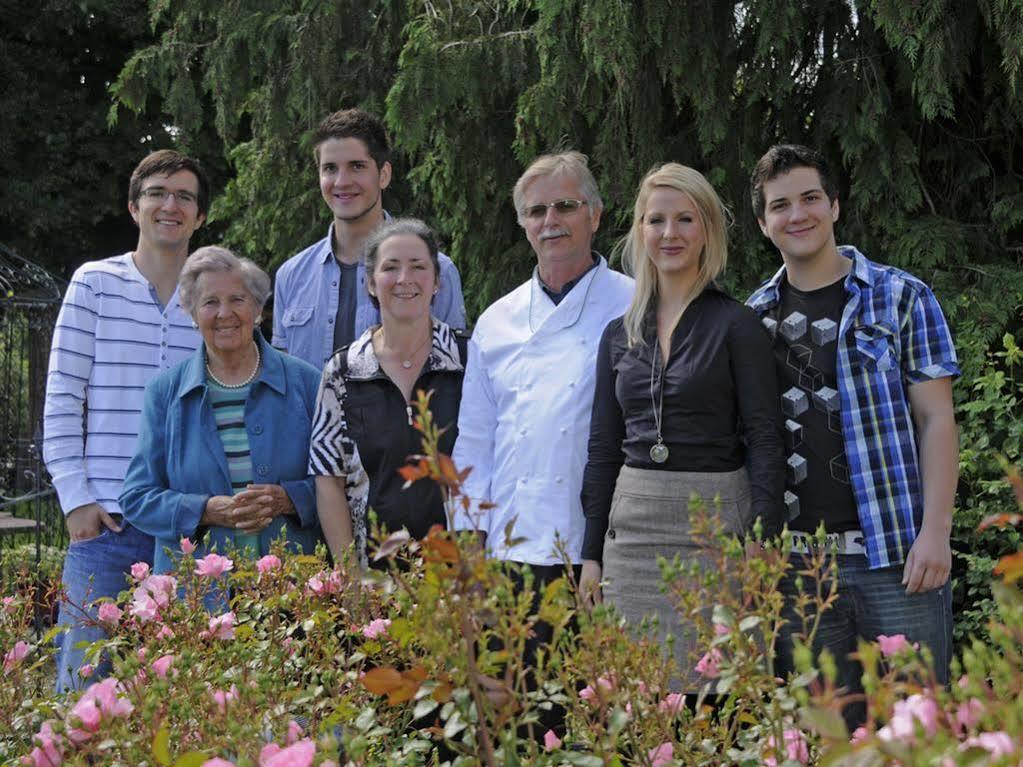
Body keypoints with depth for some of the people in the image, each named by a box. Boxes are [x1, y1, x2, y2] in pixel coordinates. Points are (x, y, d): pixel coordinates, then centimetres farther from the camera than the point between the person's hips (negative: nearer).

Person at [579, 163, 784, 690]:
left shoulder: (735, 325, -2)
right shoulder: (620, 334, 11)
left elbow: (765, 441, -5)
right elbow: (603, 448, 14)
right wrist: (591, 553, 9)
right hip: (632, 529, 4)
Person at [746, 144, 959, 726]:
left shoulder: (902, 297, 1)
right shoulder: (756, 315, 10)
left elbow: (936, 421, -2)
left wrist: (935, 533, -12)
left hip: (895, 551, -3)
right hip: (796, 558, 3)